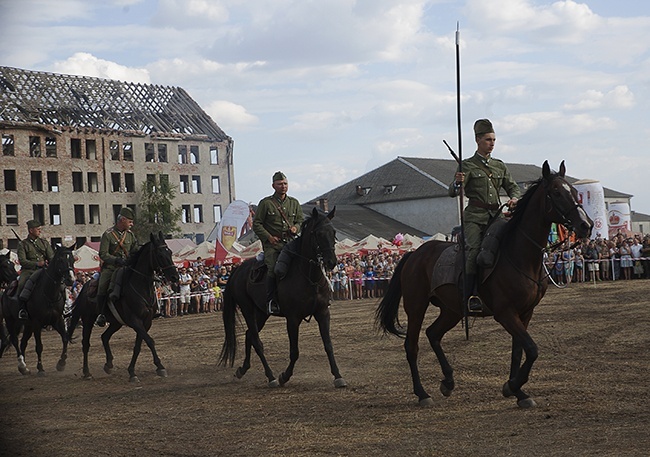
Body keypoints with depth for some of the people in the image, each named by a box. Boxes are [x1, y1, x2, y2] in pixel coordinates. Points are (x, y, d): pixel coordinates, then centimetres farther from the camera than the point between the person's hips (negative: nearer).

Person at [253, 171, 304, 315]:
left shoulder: (294, 203, 15)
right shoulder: (266, 203, 2)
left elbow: (301, 220, 22)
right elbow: (256, 224, 2)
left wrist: (296, 227, -2)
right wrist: (269, 237, -9)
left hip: (291, 242, 4)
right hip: (272, 244, -4)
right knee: (273, 269, -19)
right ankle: (271, 302, -11)